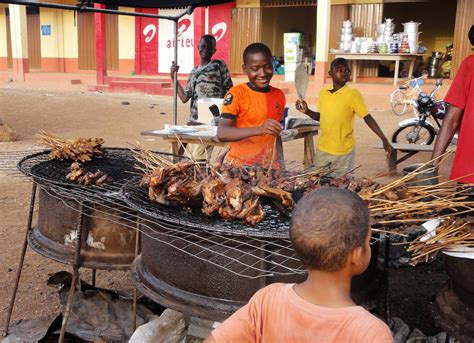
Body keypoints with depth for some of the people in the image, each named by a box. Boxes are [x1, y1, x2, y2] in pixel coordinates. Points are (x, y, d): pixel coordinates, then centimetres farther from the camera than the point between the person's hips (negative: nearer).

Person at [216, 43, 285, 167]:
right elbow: (221, 134, -19)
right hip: (240, 166, -4)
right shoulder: (236, 93, -8)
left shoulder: (279, 95, 8)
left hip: (270, 166, 4)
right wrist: (259, 129, -29)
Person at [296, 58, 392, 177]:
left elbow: (368, 118, -11)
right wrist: (307, 111, -2)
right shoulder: (323, 93, 2)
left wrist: (384, 139, -18)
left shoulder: (353, 94, -13)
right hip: (323, 149, 5)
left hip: (343, 151, -5)